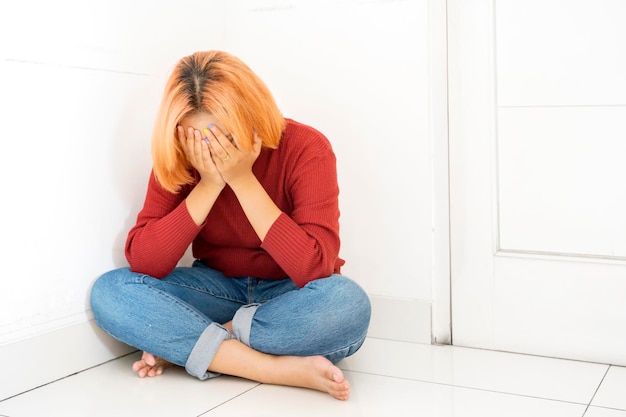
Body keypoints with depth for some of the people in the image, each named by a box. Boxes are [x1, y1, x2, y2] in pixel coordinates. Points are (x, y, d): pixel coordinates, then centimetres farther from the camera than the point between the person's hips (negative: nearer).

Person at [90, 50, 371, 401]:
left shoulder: (305, 148, -20)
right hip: (220, 288, 3)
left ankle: (184, 346, -19)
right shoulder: (177, 160, -11)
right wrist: (209, 185, -27)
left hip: (290, 294, -2)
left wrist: (243, 180, -30)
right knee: (110, 292, -22)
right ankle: (281, 369, -27)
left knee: (347, 304, -37)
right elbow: (142, 263, -19)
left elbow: (315, 269, -28)